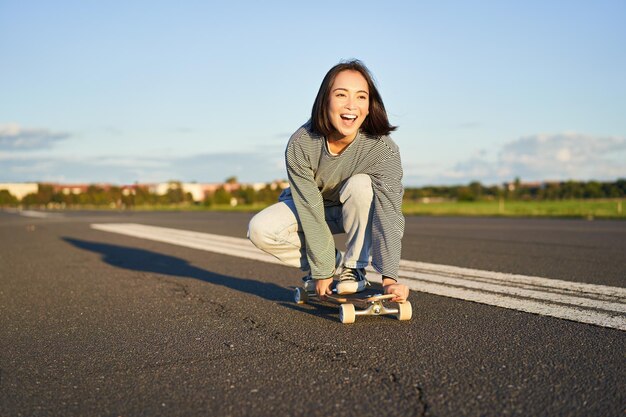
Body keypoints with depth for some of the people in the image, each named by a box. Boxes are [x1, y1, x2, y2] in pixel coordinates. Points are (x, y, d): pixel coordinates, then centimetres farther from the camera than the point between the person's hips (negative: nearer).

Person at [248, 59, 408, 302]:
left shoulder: (383, 148, -31)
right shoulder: (300, 145, -29)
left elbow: (389, 212, -36)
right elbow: (311, 212, -26)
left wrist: (389, 277, -47)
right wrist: (323, 271, -25)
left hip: (359, 211, -1)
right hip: (308, 205, 1)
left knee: (360, 185, -35)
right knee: (259, 230, -24)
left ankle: (353, 269, -14)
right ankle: (331, 263, 0)